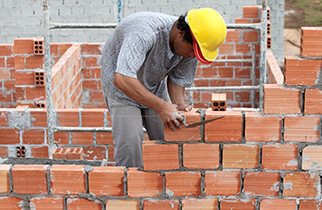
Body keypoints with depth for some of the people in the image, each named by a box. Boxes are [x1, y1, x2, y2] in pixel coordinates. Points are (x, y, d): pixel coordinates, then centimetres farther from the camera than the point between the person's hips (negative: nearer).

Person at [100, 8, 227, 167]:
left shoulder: (192, 46, -18)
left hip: (155, 85, 6)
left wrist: (179, 103, -24)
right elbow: (122, 79, -48)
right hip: (123, 87, -5)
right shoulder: (145, 33, -40)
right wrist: (161, 106, -46)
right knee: (130, 142, -17)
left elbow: (177, 79, -3)